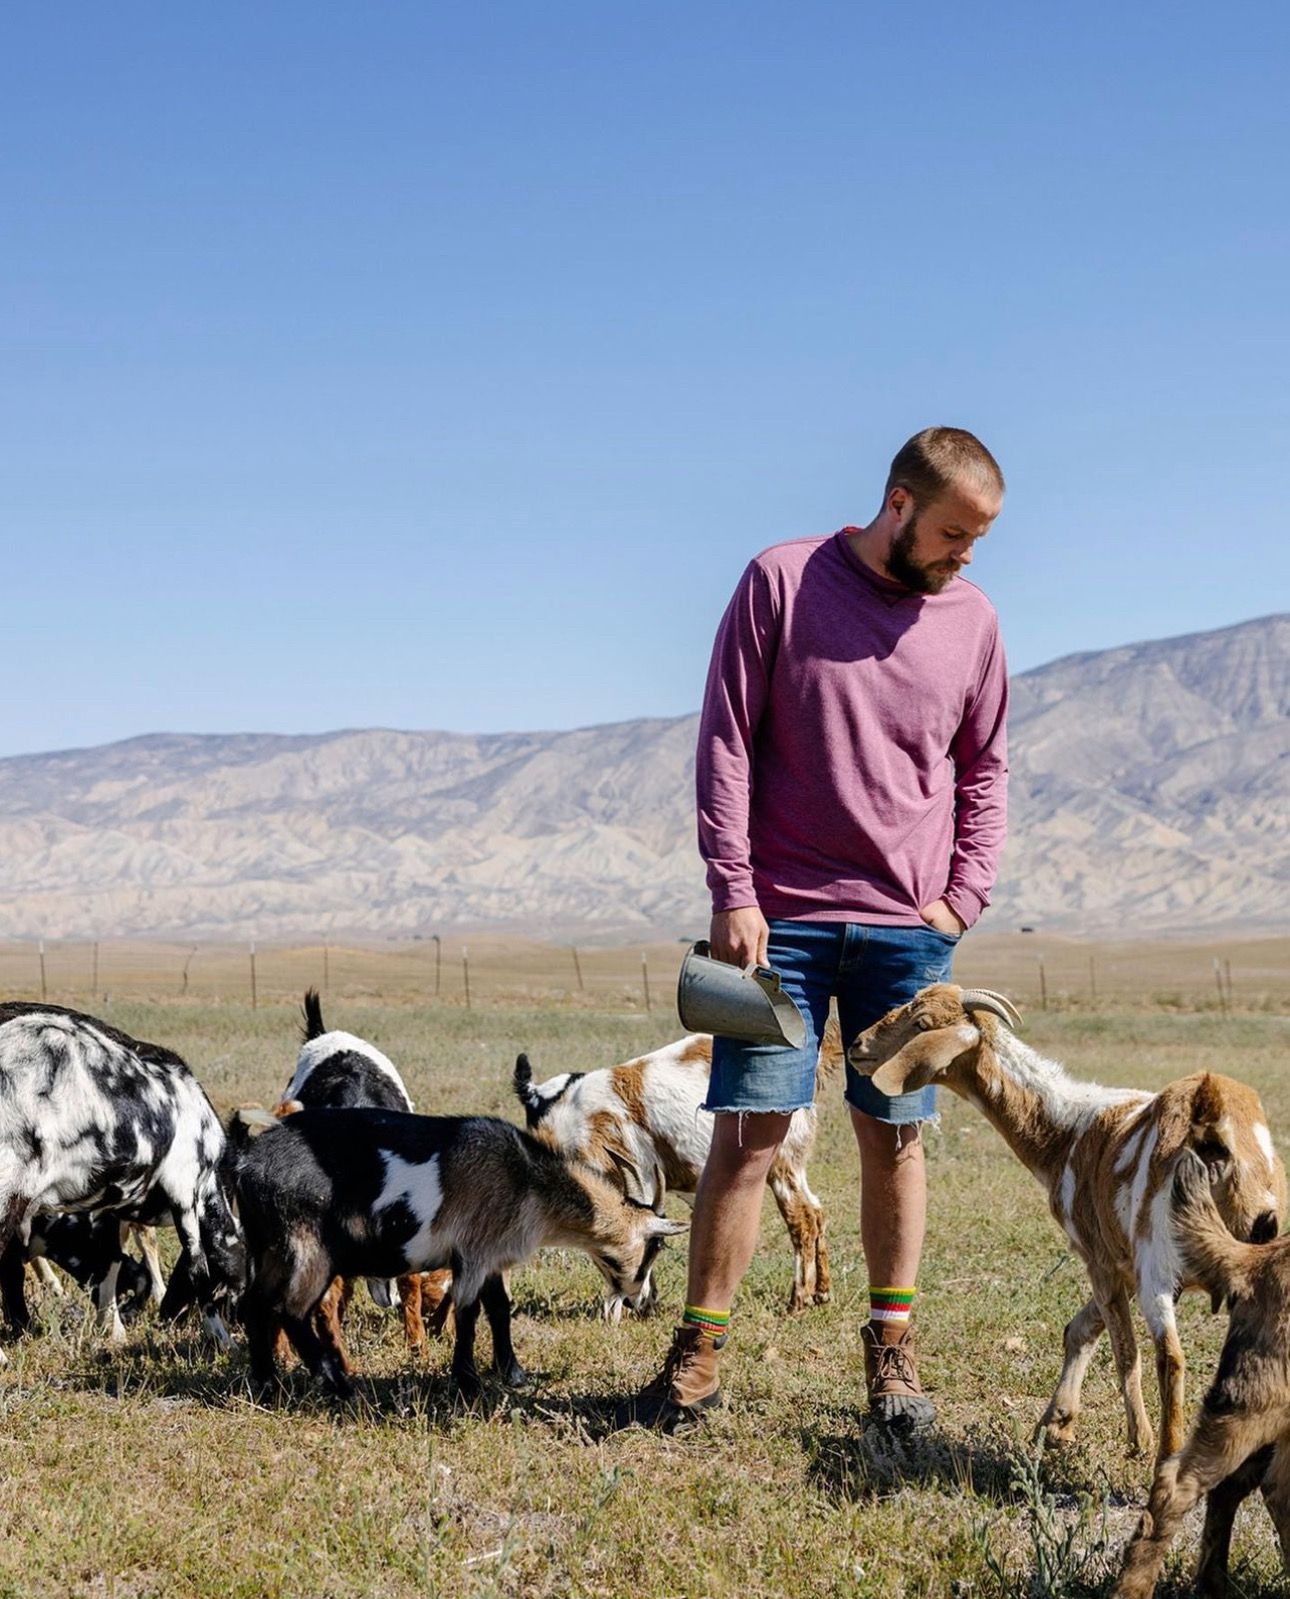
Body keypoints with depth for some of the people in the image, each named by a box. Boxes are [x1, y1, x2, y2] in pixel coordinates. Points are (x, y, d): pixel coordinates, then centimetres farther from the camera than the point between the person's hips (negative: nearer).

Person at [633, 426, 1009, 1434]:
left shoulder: (972, 619, 7)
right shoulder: (783, 582, -2)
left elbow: (985, 771, 16)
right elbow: (726, 743, -3)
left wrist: (966, 896, 5)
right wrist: (733, 892, -9)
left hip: (910, 926, 3)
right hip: (779, 916, -2)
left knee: (897, 1136, 6)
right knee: (746, 1132, -3)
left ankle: (893, 1353, 17)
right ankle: (698, 1357, 6)